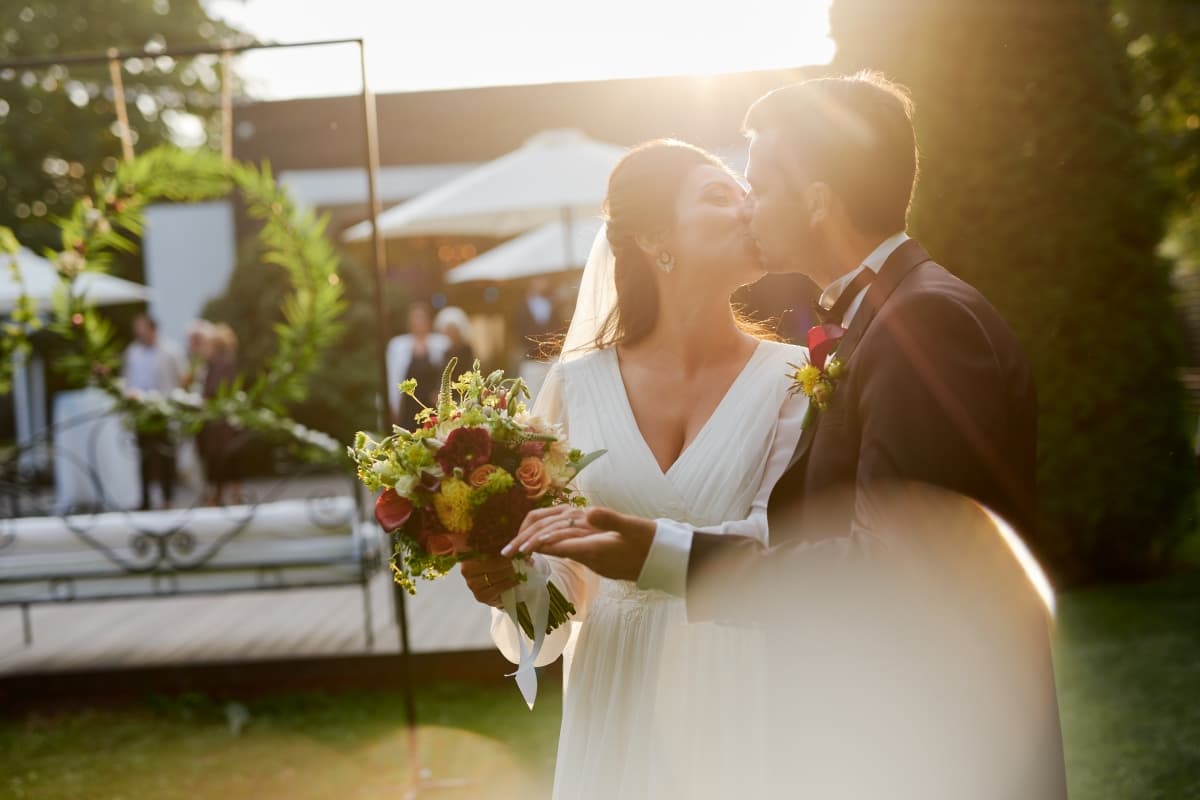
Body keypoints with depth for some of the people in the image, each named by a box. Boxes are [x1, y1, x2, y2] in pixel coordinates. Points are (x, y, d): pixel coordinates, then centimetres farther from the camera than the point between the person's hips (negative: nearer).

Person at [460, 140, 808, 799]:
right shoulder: (580, 382, 2)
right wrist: (507, 579, -14)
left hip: (739, 708, -1)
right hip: (617, 707, 2)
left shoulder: (790, 378, -3)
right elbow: (556, 584, 7)